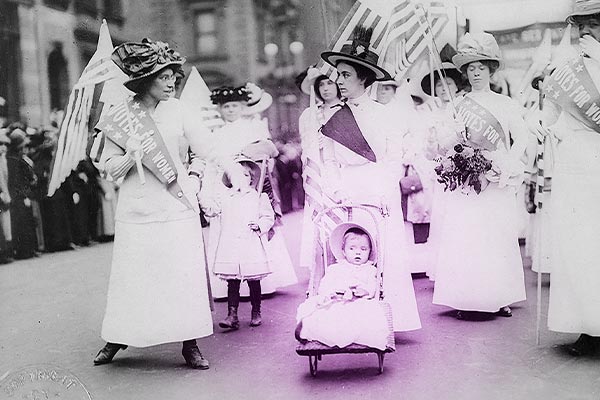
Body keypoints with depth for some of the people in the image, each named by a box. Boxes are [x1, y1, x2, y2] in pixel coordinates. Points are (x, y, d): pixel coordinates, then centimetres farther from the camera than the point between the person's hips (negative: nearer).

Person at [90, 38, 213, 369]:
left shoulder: (176, 110, 2)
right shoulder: (118, 117, -2)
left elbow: (207, 147, 9)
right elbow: (110, 169, -2)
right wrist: (133, 155, -18)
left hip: (178, 204, 1)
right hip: (137, 208, -1)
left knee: (186, 273, 0)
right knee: (132, 275, 4)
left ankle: (190, 344, 10)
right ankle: (117, 338, 23)